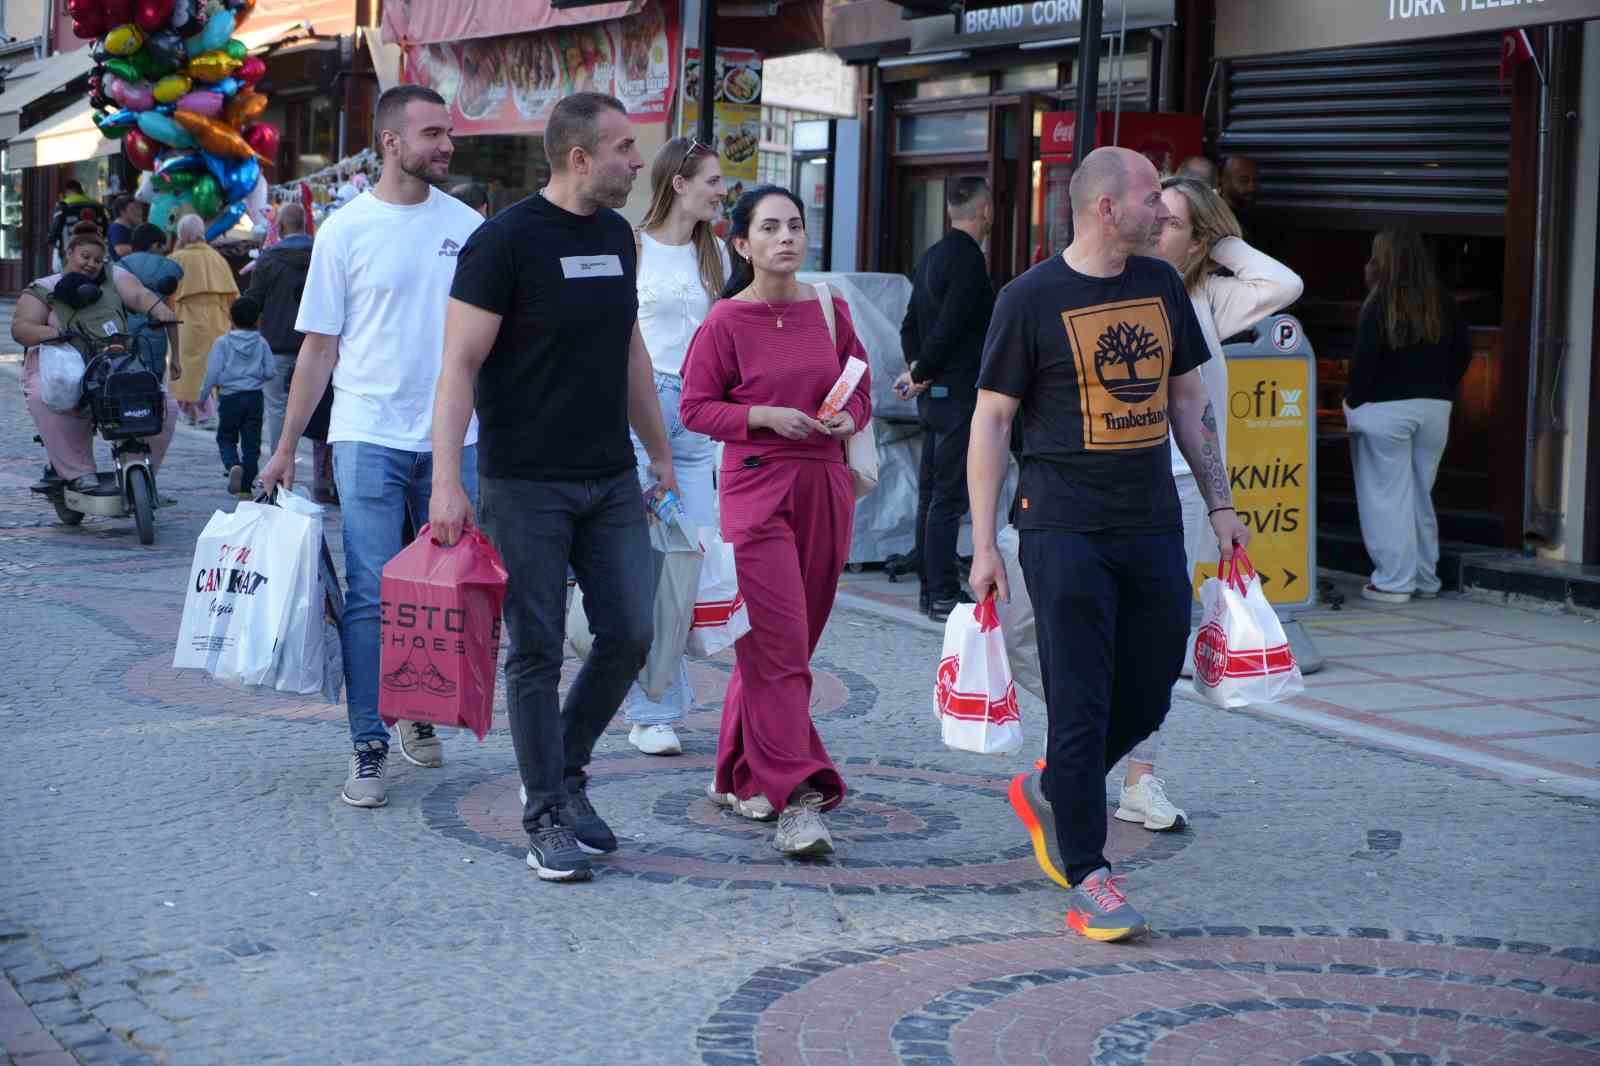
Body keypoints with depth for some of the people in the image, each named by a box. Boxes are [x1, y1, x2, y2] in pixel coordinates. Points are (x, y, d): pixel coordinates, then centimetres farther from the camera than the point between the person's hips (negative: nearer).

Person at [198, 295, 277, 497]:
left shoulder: (222, 342, -5)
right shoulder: (261, 344, 1)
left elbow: (213, 371, -8)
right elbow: (270, 372, 0)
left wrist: (203, 394, 3)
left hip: (229, 397, -2)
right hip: (254, 397, 2)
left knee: (226, 438, 13)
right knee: (251, 442, 6)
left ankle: (233, 465, -18)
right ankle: (246, 487, 5)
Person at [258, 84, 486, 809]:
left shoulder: (467, 225, 6)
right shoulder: (347, 229, -1)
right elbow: (320, 345, 4)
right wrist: (286, 447, 3)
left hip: (454, 437, 3)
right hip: (369, 436, -3)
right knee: (371, 594, -6)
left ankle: (421, 714, 27)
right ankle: (369, 749, -1)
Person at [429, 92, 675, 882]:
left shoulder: (617, 236, 11)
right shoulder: (506, 240, -11)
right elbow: (460, 364, -14)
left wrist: (659, 450, 22)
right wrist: (446, 481, -20)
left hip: (612, 482, 7)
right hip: (527, 485, -6)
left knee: (629, 636, 4)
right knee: (538, 651, 0)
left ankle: (567, 770, 25)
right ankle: (546, 816, 9)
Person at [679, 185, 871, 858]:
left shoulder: (830, 311, 8)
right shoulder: (726, 321, -4)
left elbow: (861, 388, 18)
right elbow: (695, 407, -2)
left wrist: (849, 418, -3)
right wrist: (765, 416, -15)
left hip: (825, 487, 5)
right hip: (757, 487, -5)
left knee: (784, 644, 11)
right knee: (778, 646, -10)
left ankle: (740, 777, 27)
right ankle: (797, 798, -10)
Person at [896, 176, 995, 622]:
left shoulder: (931, 257, 14)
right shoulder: (969, 260, -15)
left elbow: (910, 324, 16)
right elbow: (949, 327, -20)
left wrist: (917, 367, 6)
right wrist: (920, 374, -9)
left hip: (933, 394, 10)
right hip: (959, 391, -10)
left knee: (931, 493, 12)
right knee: (948, 496, -7)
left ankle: (932, 590, 17)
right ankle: (943, 595, -5)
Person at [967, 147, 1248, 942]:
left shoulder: (1161, 285, 12)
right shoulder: (1030, 298, -6)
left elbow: (1187, 399, 20)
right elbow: (990, 421, -4)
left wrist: (1220, 503, 15)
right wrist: (984, 544, -8)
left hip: (1154, 526, 6)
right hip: (1065, 527, -6)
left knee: (1147, 702, 8)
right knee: (1081, 705, -4)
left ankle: (1048, 793, 33)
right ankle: (1087, 875, 4)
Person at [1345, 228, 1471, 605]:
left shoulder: (1381, 305, -13)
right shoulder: (1442, 303, 3)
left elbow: (1364, 360, -16)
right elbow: (1463, 351, 7)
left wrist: (1353, 401, -4)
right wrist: (1442, 390, 15)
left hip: (1385, 410, -6)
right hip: (1435, 410, 6)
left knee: (1387, 496, 1)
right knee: (1420, 495, 16)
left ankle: (1394, 581, 1)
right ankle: (1425, 579, 21)